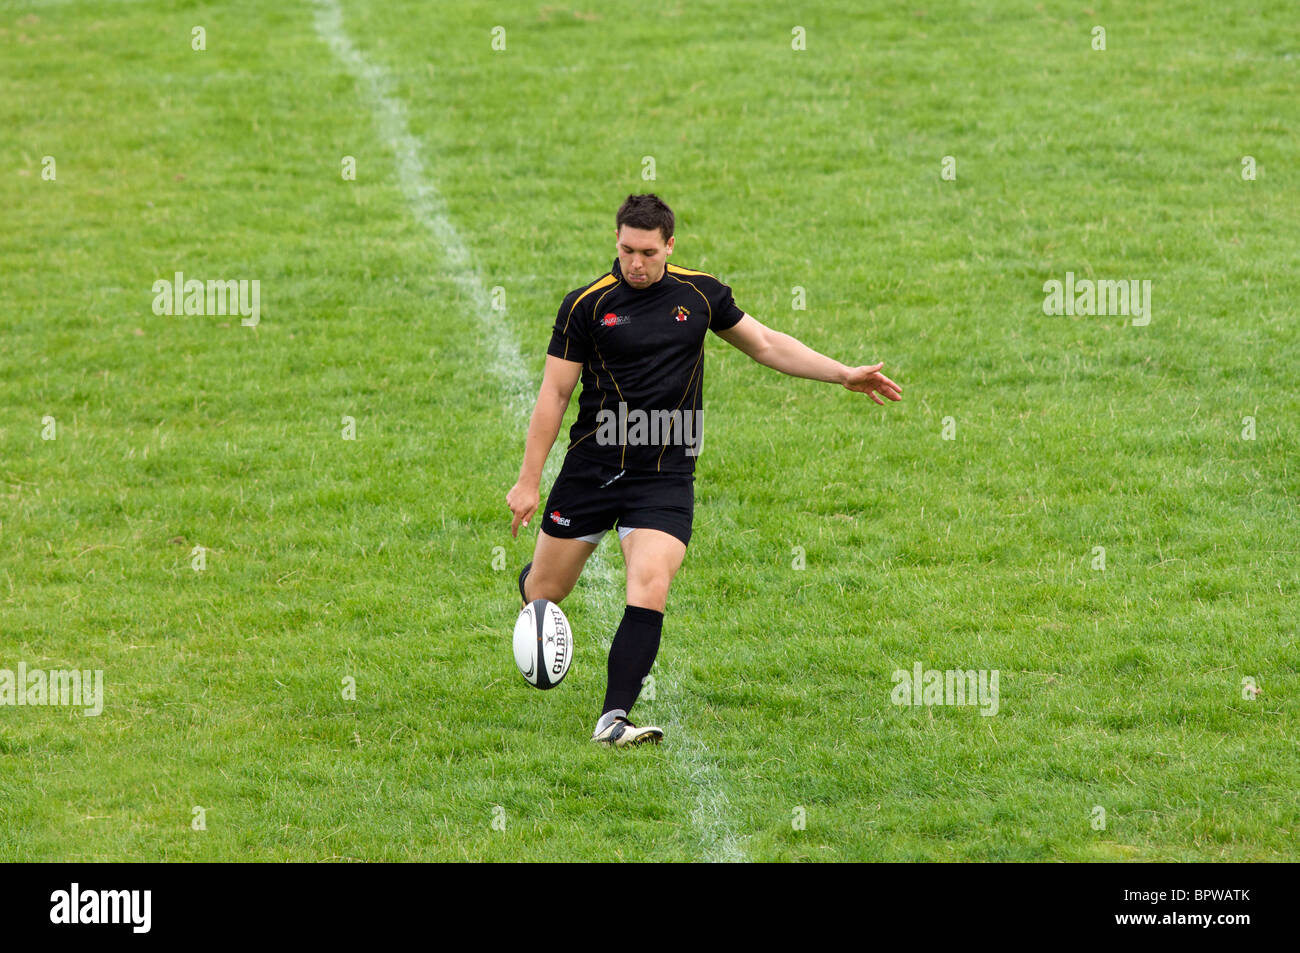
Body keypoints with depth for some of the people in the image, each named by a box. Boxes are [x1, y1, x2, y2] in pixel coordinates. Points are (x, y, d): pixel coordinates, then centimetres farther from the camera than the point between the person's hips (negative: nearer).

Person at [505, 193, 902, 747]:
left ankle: (613, 720, -18)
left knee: (649, 593, -19)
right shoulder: (586, 305, -5)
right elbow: (554, 394, -2)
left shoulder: (700, 294, 3)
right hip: (591, 468, 0)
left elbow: (768, 345, 15)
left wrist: (844, 375, 7)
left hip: (665, 477, 1)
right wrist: (528, 481, -6)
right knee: (545, 590, 8)